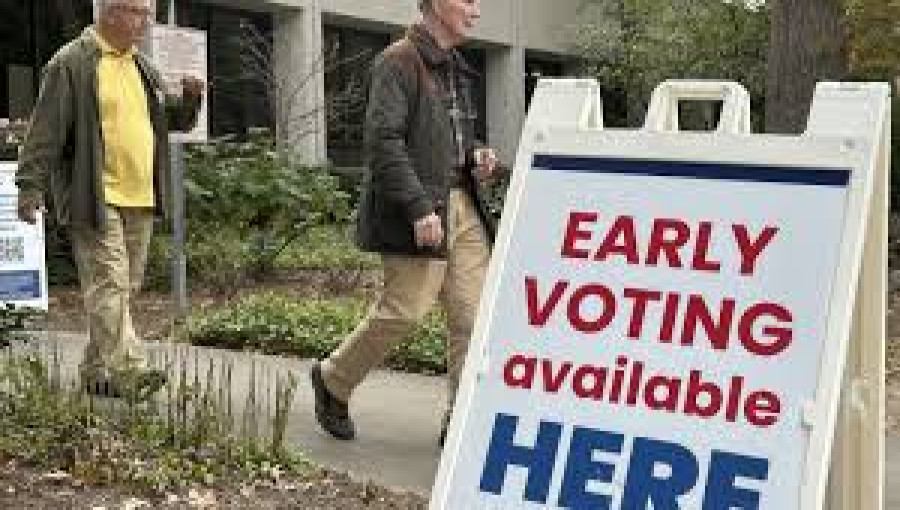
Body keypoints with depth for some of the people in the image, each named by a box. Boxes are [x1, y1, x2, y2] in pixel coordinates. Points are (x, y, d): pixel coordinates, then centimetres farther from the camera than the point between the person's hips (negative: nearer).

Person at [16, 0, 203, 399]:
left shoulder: (141, 66, 18)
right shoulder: (71, 64, -6)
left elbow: (175, 119, 23)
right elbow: (46, 129, -8)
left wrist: (190, 97, 2)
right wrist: (30, 186, -11)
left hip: (140, 200, 8)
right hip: (97, 199, -8)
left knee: (126, 287, 9)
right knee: (109, 284, -11)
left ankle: (98, 371, 18)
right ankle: (128, 370, -14)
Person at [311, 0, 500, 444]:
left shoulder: (456, 70, 20)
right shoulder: (398, 62, -8)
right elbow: (383, 141, -17)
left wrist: (474, 160, 9)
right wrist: (418, 208, -23)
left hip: (463, 206, 8)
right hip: (415, 211, -8)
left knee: (472, 313, 1)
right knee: (406, 308, -7)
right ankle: (332, 381, 17)